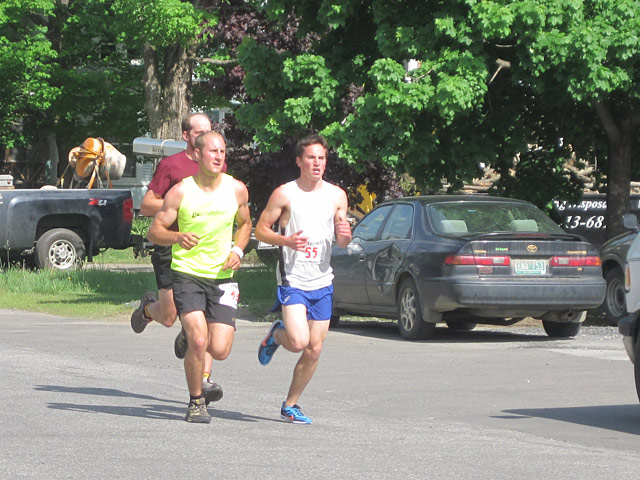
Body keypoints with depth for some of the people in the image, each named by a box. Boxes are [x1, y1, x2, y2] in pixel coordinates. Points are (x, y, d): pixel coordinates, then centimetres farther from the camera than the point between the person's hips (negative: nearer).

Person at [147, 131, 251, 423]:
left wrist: (237, 250, 1)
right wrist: (178, 237, -24)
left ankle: (191, 337, 30)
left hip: (222, 276, 3)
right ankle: (196, 402, 3)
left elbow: (244, 224, 20)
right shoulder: (181, 192, -6)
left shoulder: (236, 190, 2)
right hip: (187, 274, -3)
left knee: (220, 350, -7)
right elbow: (154, 231, -3)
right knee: (198, 341, -19)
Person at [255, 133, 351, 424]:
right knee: (298, 341, -20)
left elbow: (341, 242, 13)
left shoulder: (337, 196, 7)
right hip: (292, 280, -4)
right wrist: (286, 240, -20)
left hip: (322, 283, 5)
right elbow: (260, 229, -2)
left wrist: (345, 236, -11)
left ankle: (290, 405, 19)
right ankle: (276, 335, 15)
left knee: (314, 350, 4)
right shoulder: (285, 194, -6)